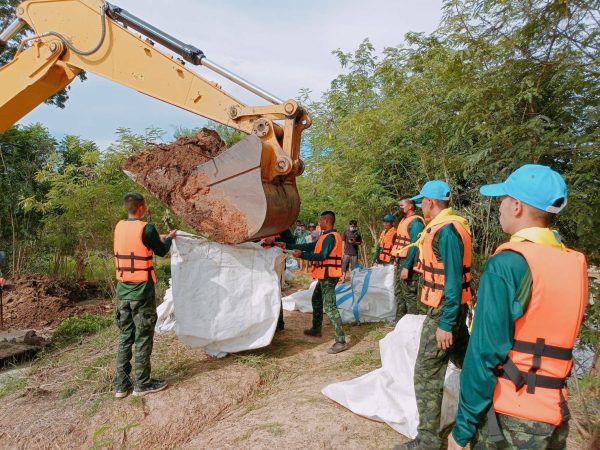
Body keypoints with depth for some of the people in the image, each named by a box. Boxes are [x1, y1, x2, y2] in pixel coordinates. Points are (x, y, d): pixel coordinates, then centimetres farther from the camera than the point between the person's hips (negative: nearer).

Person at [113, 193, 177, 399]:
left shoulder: (119, 227, 5)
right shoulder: (146, 228, -15)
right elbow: (162, 251, 1)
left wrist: (157, 239, 29)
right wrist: (169, 238, 20)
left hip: (123, 291, 7)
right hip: (142, 292, -6)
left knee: (125, 337, 14)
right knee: (143, 338, 5)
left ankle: (121, 385, 20)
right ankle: (142, 384, 15)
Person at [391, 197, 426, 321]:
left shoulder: (416, 222, -14)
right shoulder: (404, 220, 16)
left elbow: (414, 246, -21)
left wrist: (406, 267, -24)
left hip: (408, 262, -10)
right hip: (400, 261, 10)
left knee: (409, 294, -6)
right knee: (399, 293, 16)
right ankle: (400, 321, 26)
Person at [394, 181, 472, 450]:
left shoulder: (446, 230, -20)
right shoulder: (450, 225, 9)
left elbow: (453, 279, -23)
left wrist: (445, 323, -21)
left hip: (444, 310, -10)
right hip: (453, 306, 10)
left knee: (426, 374, -3)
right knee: (462, 356, 25)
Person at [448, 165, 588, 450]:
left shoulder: (507, 264, -19)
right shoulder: (575, 263, 1)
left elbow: (484, 354, -19)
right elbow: (556, 339, 8)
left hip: (510, 418, -6)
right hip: (556, 416, 6)